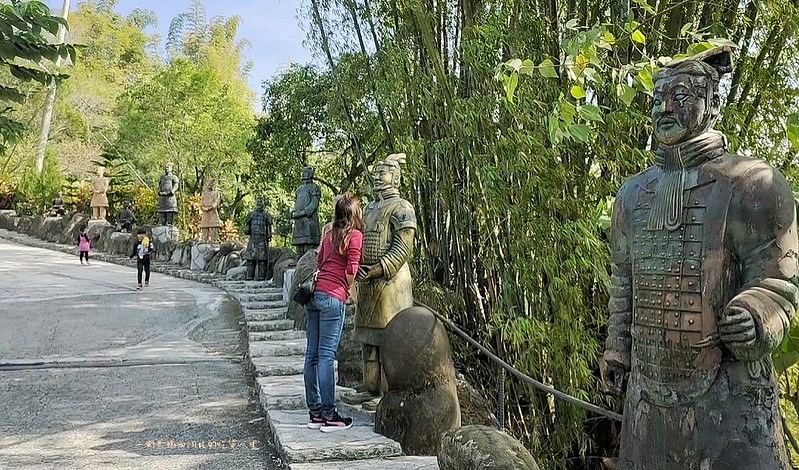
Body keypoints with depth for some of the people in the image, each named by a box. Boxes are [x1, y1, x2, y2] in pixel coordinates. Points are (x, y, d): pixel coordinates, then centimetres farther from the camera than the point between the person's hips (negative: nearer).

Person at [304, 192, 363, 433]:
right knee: (326, 356, -6)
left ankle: (315, 412, 16)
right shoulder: (355, 235, -3)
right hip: (333, 298, -7)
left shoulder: (330, 235, 16)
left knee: (313, 354, 8)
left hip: (315, 294, 7)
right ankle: (329, 416, 0)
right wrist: (349, 291, 7)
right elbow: (351, 270, -9)